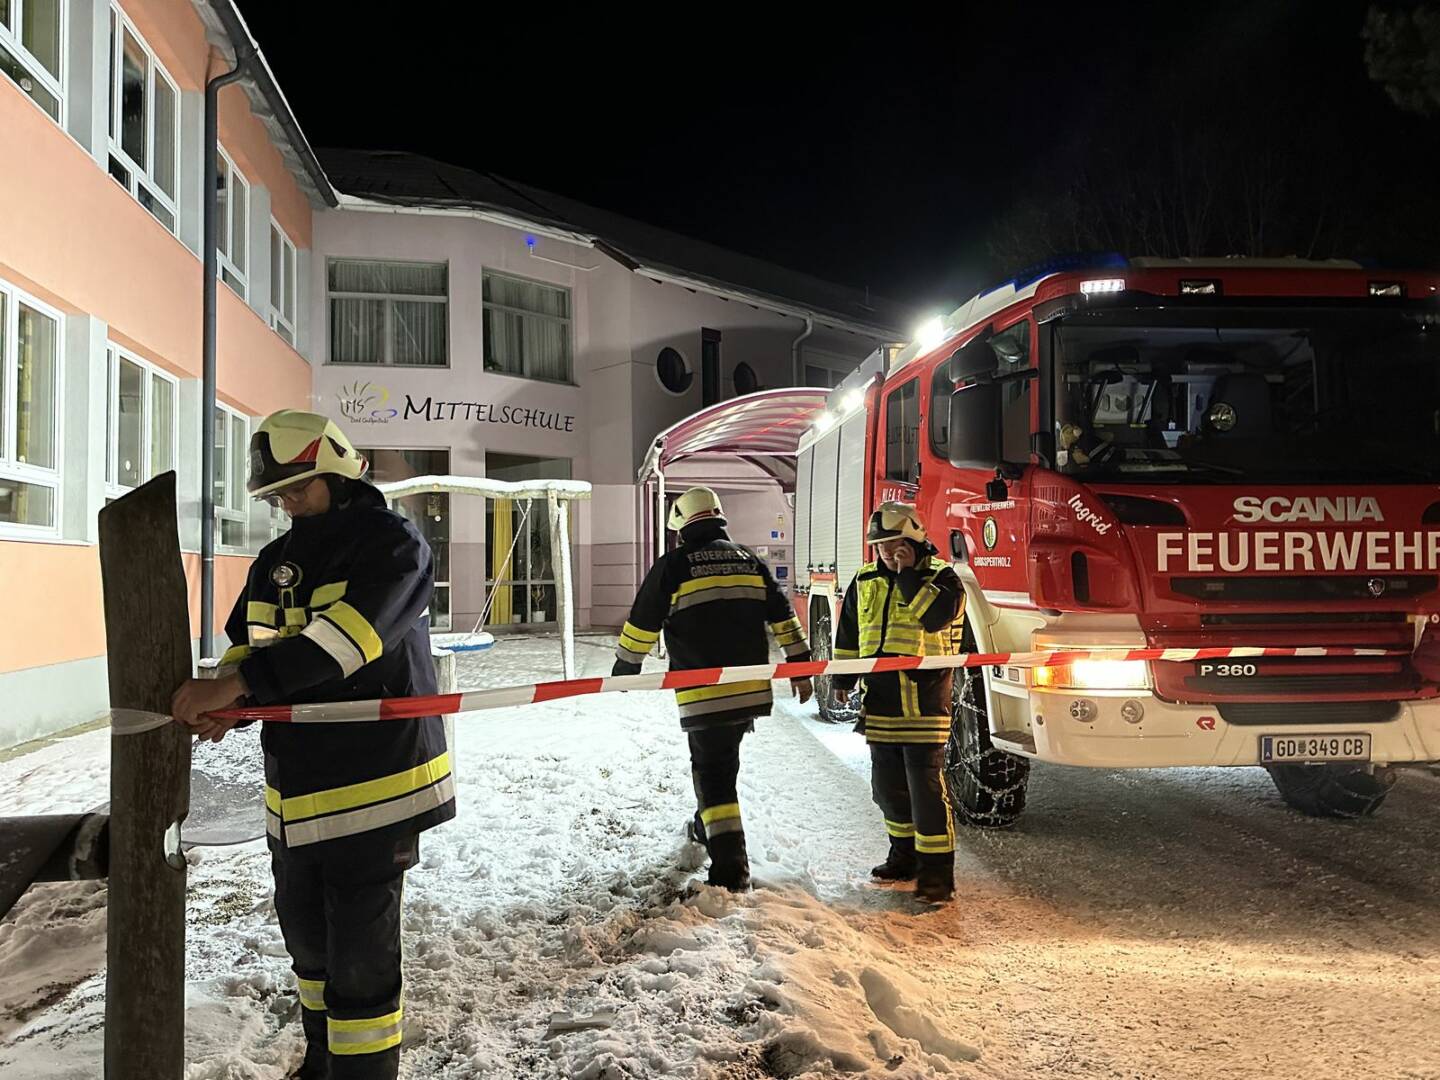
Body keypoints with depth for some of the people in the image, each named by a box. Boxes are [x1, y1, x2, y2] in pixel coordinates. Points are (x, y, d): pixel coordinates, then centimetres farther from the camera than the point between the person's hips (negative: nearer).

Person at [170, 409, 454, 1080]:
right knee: (307, 941, 21)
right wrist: (219, 706, -10)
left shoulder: (393, 543, -10)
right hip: (294, 791, 8)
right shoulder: (275, 563, 13)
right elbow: (245, 646, 12)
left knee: (359, 956, -1)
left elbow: (346, 634, -25)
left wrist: (238, 684, -31)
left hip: (373, 785, -7)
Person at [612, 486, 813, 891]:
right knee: (722, 758, 25)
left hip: (702, 694, -5)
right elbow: (784, 617, 10)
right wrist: (800, 667, 16)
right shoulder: (750, 561, 10)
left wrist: (624, 668, 14)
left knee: (713, 771, 2)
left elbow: (641, 624, 0)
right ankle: (707, 827, 42)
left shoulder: (673, 566, -3)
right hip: (752, 690, 5)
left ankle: (731, 865, -5)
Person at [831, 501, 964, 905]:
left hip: (924, 701, -6)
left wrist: (909, 575, -19)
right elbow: (848, 633, 20)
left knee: (926, 785, -8)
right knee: (888, 785, 15)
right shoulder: (866, 582, 12)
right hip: (881, 702, 6)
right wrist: (843, 678, 18)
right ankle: (906, 853, 31)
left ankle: (937, 868, -1)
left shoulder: (940, 576, -4)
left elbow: (939, 614, -24)